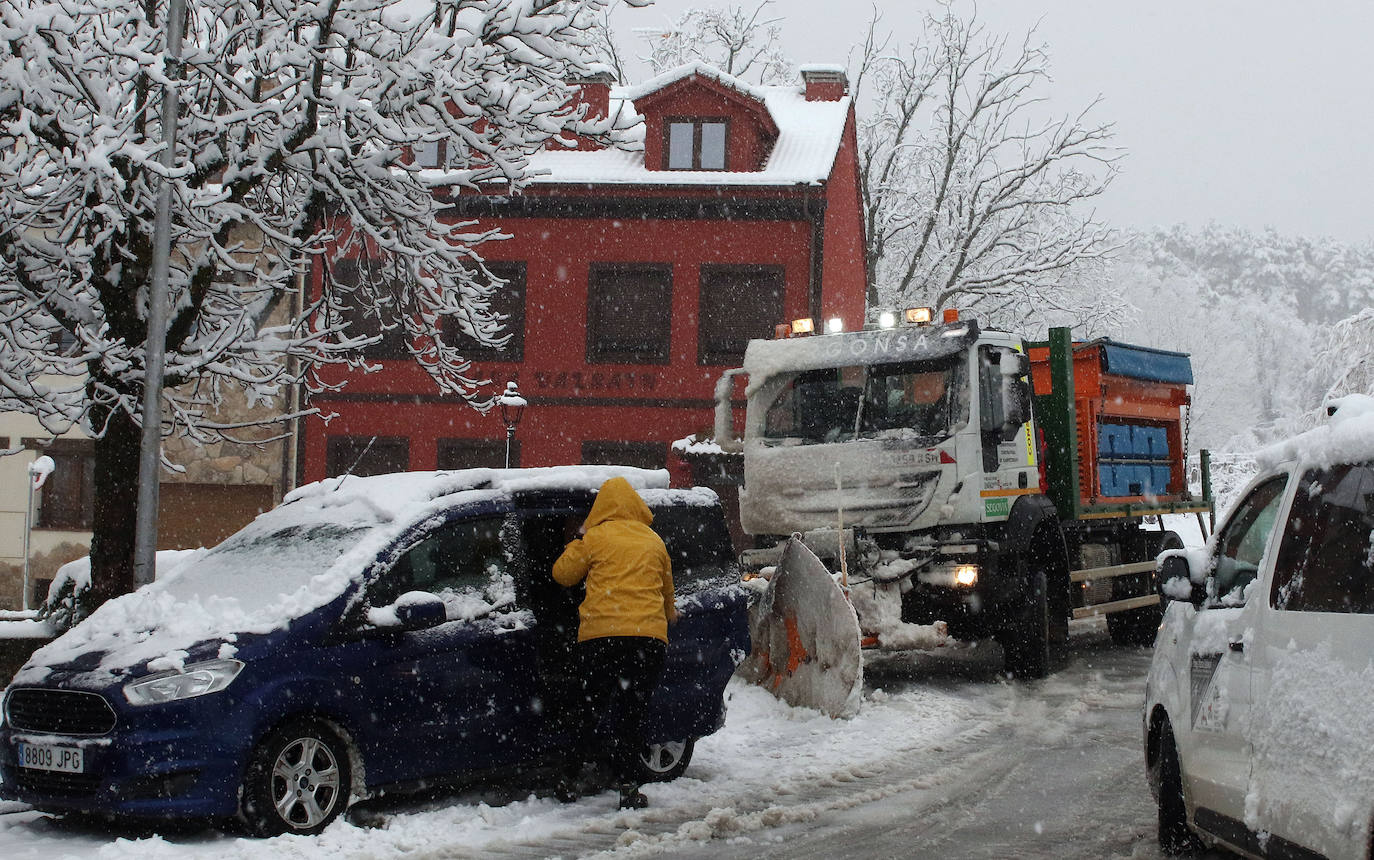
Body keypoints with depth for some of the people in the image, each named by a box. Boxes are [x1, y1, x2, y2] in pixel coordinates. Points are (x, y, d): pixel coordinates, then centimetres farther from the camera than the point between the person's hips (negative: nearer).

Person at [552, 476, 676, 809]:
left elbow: (562, 574, 11)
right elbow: (666, 588, 27)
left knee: (590, 707, 12)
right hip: (648, 635, 1)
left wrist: (574, 546, 28)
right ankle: (628, 787, -1)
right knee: (632, 712, 5)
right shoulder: (653, 541, 14)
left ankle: (570, 779, 17)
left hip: (600, 635, -1)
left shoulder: (594, 538, 3)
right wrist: (668, 615, 48)